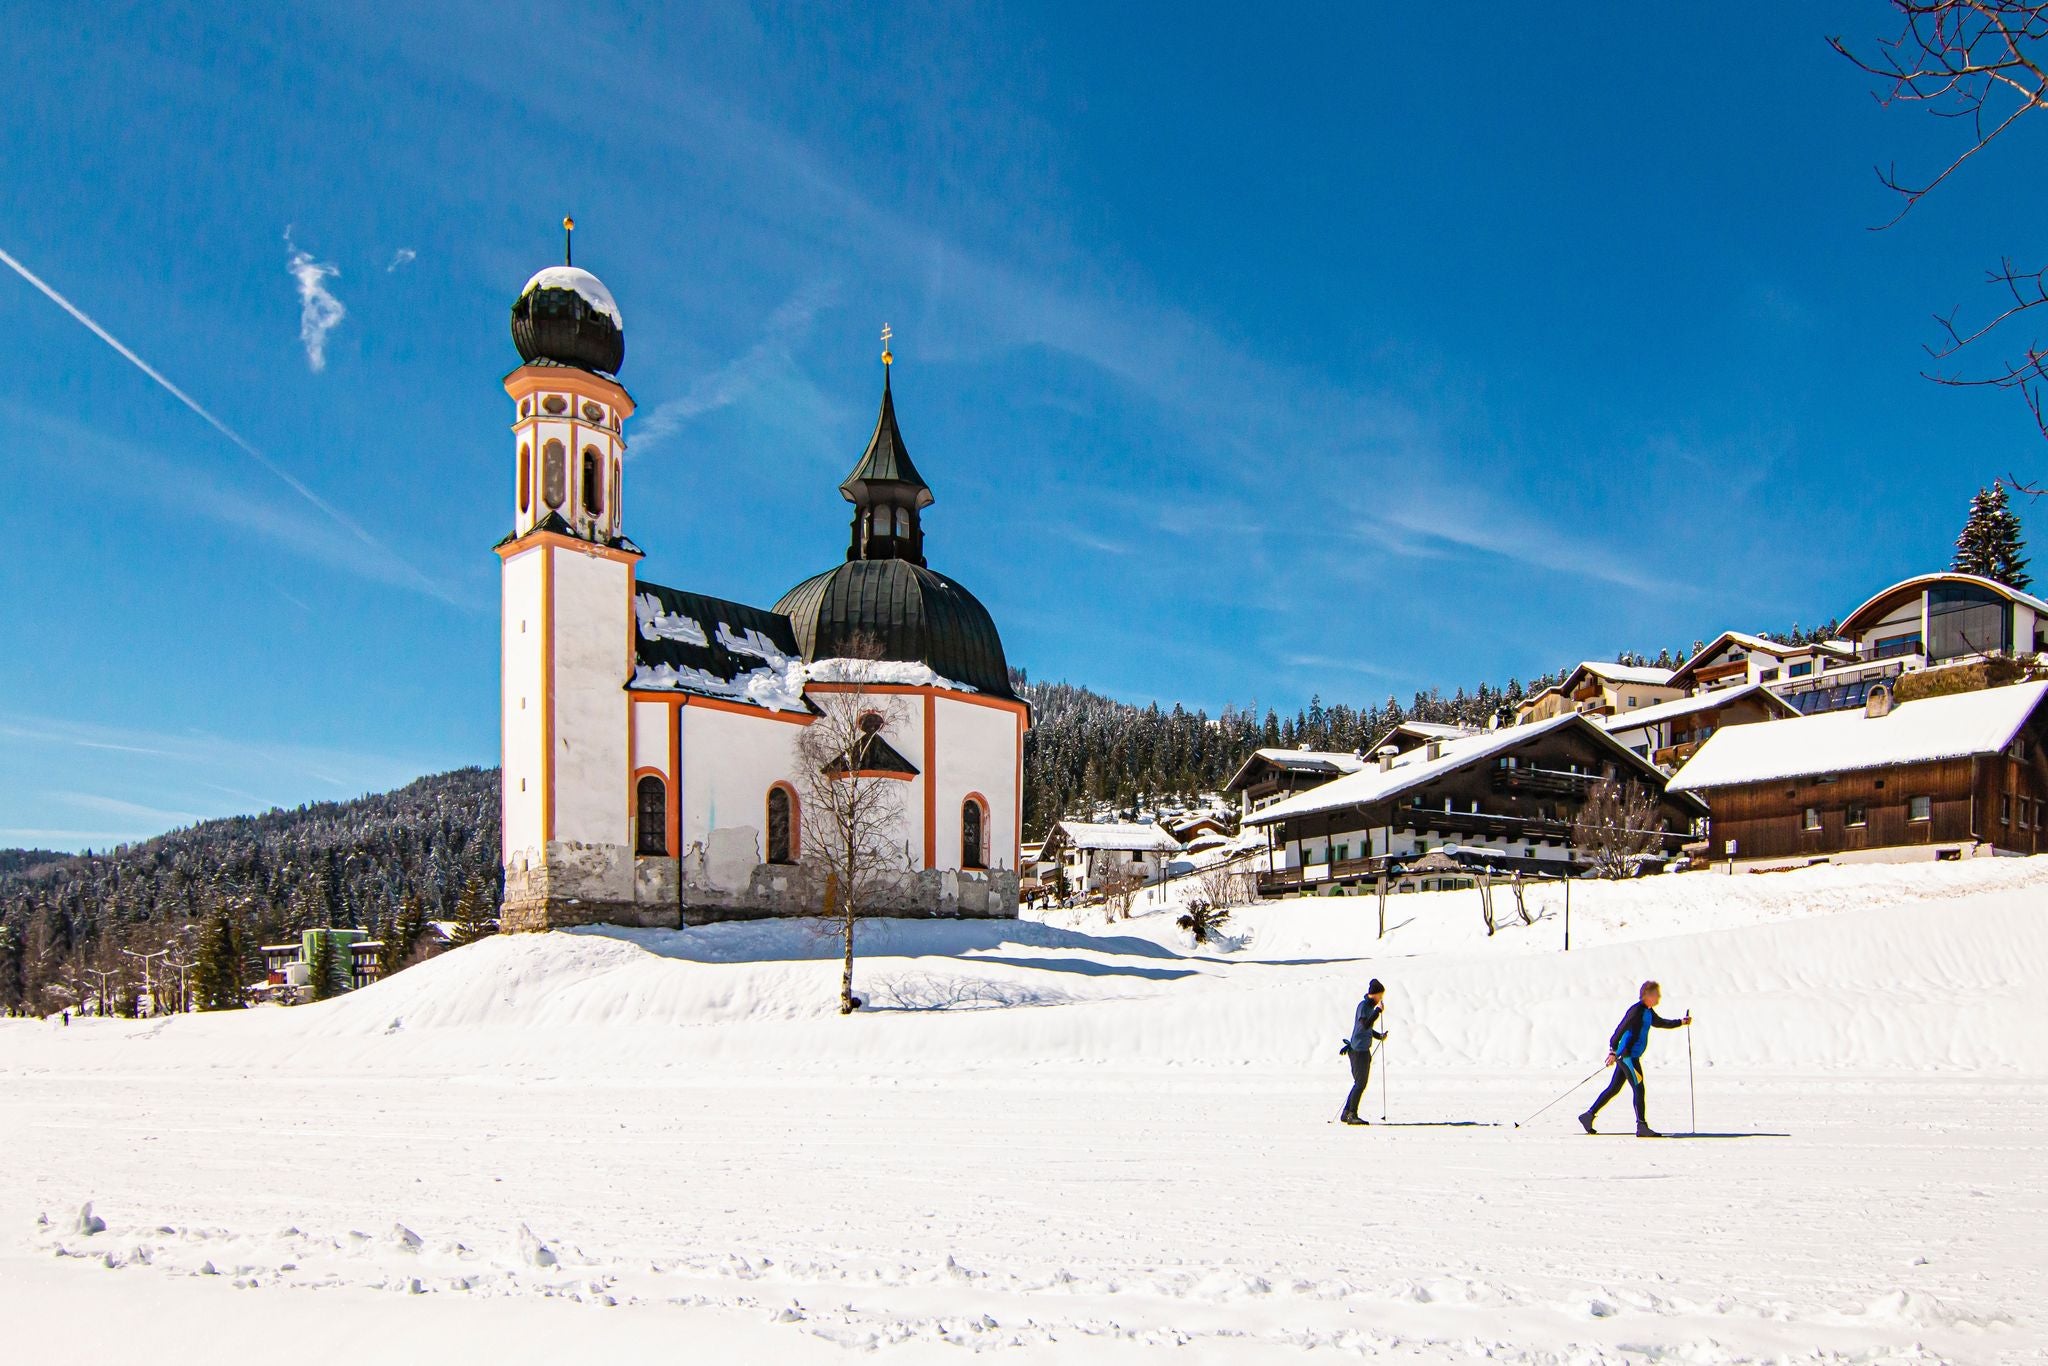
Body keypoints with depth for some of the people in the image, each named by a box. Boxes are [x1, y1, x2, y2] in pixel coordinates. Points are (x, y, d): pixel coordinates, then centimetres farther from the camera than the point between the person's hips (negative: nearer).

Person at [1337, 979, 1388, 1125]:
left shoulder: (1370, 1006, 16)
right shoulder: (1363, 1006, -13)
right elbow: (1365, 1025, -28)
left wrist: (1379, 1035, 15)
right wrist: (1379, 1011, -25)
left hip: (1364, 1049, 10)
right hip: (1359, 1049, -10)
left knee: (1360, 1083, 12)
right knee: (1360, 1083, -9)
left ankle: (1346, 1114, 16)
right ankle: (1351, 1114, -6)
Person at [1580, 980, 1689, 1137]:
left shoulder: (1648, 1012, 14)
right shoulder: (1636, 1010, -16)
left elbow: (1661, 1023, 33)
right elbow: (1620, 1029, -20)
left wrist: (1681, 1022, 24)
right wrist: (1613, 1051, -22)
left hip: (1630, 1056, 10)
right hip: (1627, 1056, -10)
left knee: (1614, 1089, 12)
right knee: (1639, 1088, -9)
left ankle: (1589, 1115, 16)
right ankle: (1642, 1127, -7)